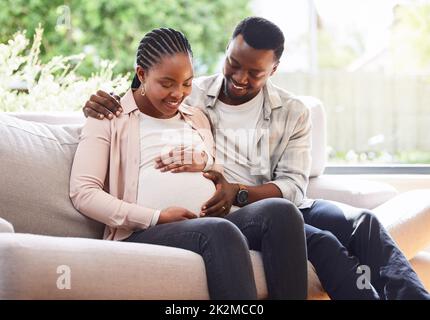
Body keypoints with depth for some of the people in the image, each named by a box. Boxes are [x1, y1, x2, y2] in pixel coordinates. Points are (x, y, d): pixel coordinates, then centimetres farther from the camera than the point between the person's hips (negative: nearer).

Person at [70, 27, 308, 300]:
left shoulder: (198, 118, 27)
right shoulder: (111, 117, 10)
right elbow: (83, 193, -2)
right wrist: (157, 217, -12)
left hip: (211, 224, 5)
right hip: (146, 234, -5)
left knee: (280, 211, -25)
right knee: (220, 233, -37)